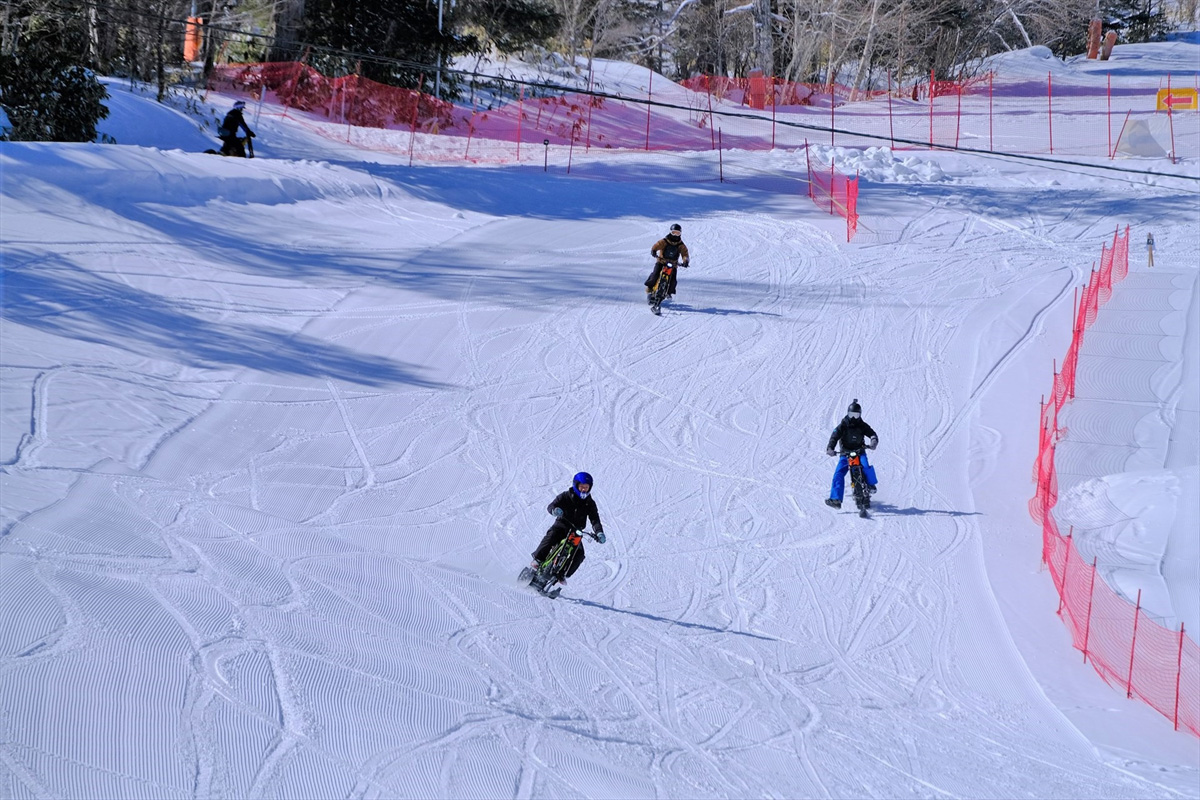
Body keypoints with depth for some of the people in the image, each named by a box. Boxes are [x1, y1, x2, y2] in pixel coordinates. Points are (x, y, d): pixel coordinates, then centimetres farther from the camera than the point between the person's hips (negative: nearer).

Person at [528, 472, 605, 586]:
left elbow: (595, 520, -5)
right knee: (551, 536, -34)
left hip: (575, 532, 2)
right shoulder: (566, 496, -3)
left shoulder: (590, 503, 3)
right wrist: (554, 510, -39)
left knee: (579, 554, -19)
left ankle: (563, 574, -6)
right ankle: (537, 561, -32)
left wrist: (599, 533, -25)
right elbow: (551, 506, -13)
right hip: (561, 526, -2)